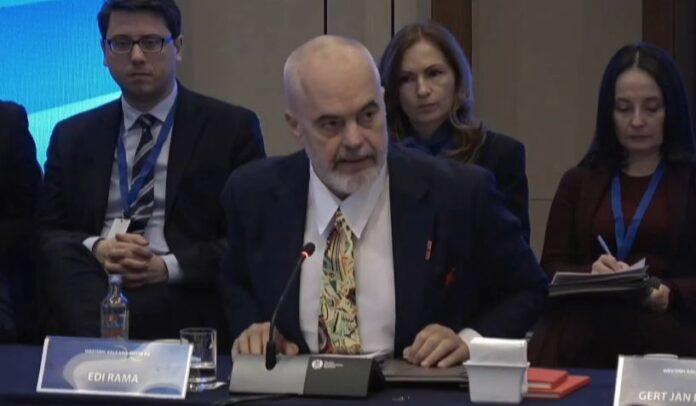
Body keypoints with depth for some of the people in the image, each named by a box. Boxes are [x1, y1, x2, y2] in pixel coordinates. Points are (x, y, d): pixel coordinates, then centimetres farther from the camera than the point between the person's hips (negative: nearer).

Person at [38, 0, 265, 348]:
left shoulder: (233, 128, 7)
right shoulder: (72, 136, 18)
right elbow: (46, 233, 13)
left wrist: (169, 267, -13)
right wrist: (95, 249, -10)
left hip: (182, 298, -3)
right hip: (90, 292, 4)